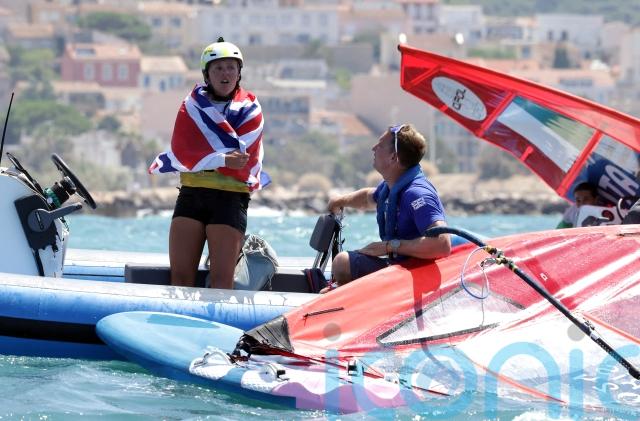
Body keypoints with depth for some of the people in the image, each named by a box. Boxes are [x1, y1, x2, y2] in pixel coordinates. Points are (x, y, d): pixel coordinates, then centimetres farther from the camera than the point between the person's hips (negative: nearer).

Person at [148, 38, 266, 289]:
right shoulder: (191, 105, 12)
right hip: (191, 194, 3)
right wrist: (222, 159, -14)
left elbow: (241, 159, -8)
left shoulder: (250, 109, 6)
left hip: (230, 197, -3)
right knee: (180, 277, -3)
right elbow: (181, 150, -3)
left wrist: (196, 160, -9)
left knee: (222, 280, -9)